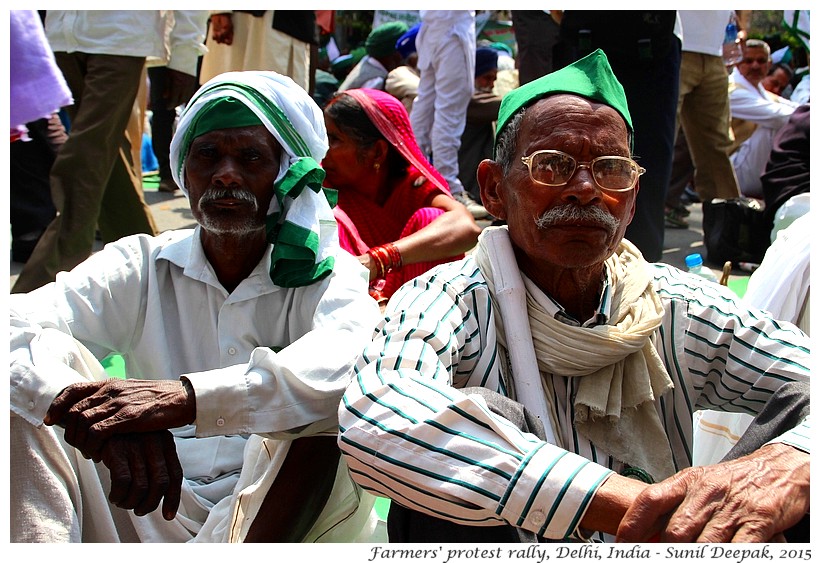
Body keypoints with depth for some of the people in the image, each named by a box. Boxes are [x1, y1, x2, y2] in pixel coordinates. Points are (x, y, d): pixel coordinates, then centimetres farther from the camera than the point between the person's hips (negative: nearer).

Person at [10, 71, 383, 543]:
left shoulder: (328, 275, -1)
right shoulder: (140, 266, 6)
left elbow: (358, 355, -27)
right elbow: (20, 322, -13)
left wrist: (190, 397, -40)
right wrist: (81, 400, -36)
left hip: (283, 513, -2)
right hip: (151, 514, 3)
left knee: (321, 407, -31)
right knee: (46, 360, -14)